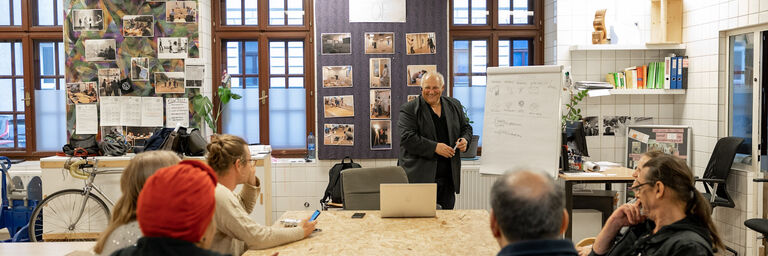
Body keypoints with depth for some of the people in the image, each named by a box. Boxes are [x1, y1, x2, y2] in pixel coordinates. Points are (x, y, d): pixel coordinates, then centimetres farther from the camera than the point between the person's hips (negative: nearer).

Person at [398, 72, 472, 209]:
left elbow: (466, 127, 23)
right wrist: (435, 147, -20)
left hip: (448, 177, 5)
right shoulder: (409, 109, -3)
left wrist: (465, 140, 0)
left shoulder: (455, 106, 13)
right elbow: (407, 138, -13)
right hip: (419, 177, -5)